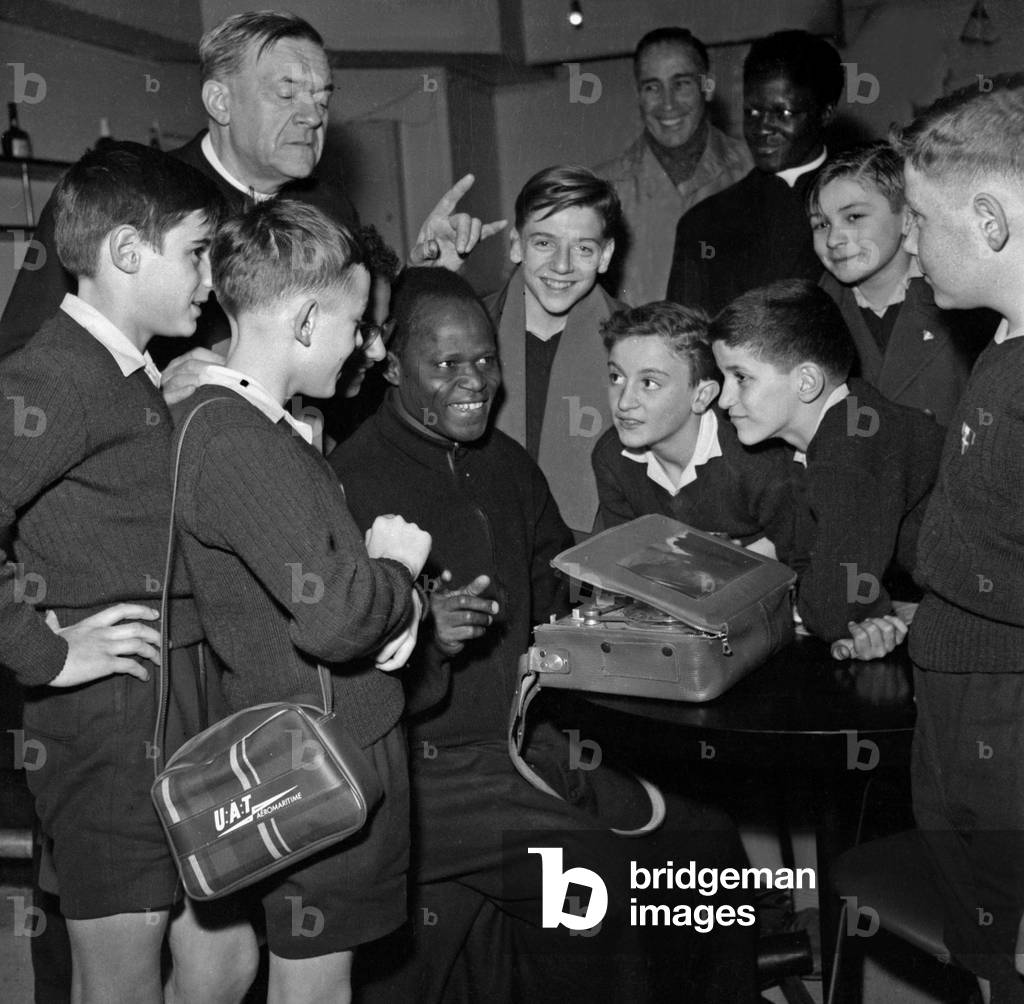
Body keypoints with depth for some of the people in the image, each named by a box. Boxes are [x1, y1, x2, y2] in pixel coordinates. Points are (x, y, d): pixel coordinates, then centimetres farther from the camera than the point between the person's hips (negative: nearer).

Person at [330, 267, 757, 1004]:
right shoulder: (354, 480, -11)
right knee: (595, 877, -23)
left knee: (707, 843, -5)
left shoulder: (509, 465, 13)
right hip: (435, 769, -7)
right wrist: (426, 636, -30)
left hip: (535, 744, 7)